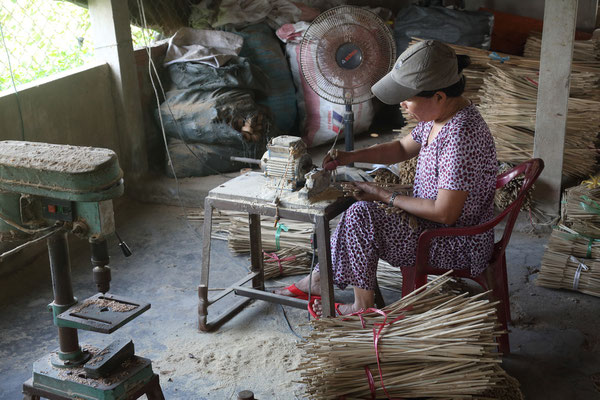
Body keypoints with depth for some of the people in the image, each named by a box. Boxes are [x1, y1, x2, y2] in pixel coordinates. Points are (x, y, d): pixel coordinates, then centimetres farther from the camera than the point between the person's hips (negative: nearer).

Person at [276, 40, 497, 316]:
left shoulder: (461, 136, -31)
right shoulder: (440, 114, -1)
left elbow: (445, 213, -29)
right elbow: (403, 148, 15)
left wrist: (383, 195, -19)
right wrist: (351, 157, 1)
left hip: (460, 244, -10)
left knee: (361, 216, -17)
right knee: (360, 210, 10)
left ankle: (363, 307, 0)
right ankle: (320, 278, 17)